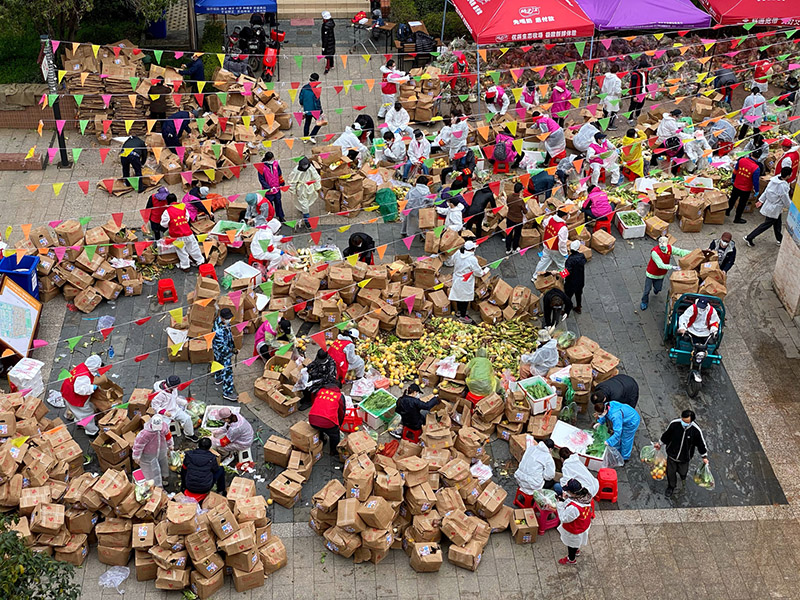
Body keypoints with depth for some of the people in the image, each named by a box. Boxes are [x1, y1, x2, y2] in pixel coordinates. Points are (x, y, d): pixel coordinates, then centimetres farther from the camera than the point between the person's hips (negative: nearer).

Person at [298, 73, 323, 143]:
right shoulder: (315, 90, -24)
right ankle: (311, 136, 8)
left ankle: (305, 138, 31)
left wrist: (303, 105, 25)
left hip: (306, 110, 6)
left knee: (307, 123, 22)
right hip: (314, 110, -6)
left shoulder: (304, 88, -7)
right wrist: (320, 112, -13)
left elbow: (300, 98, 4)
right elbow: (317, 102, -21)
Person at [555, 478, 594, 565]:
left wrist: (559, 505, -22)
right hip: (583, 525, 7)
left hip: (574, 531, -7)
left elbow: (564, 519, -29)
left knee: (571, 545, 25)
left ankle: (571, 559, 51)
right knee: (576, 541, 37)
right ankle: (576, 550, 66)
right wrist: (567, 499, -13)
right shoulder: (586, 497, -22)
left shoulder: (573, 507, -46)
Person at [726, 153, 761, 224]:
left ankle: (727, 212, 46)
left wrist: (733, 178, 17)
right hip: (746, 190, -3)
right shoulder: (756, 168, -27)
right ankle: (737, 218, 32)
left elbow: (735, 171, -2)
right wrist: (756, 190, -3)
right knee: (742, 203, 18)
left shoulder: (741, 160, -16)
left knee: (732, 199, 27)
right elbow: (755, 181, -20)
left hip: (736, 186, 3)